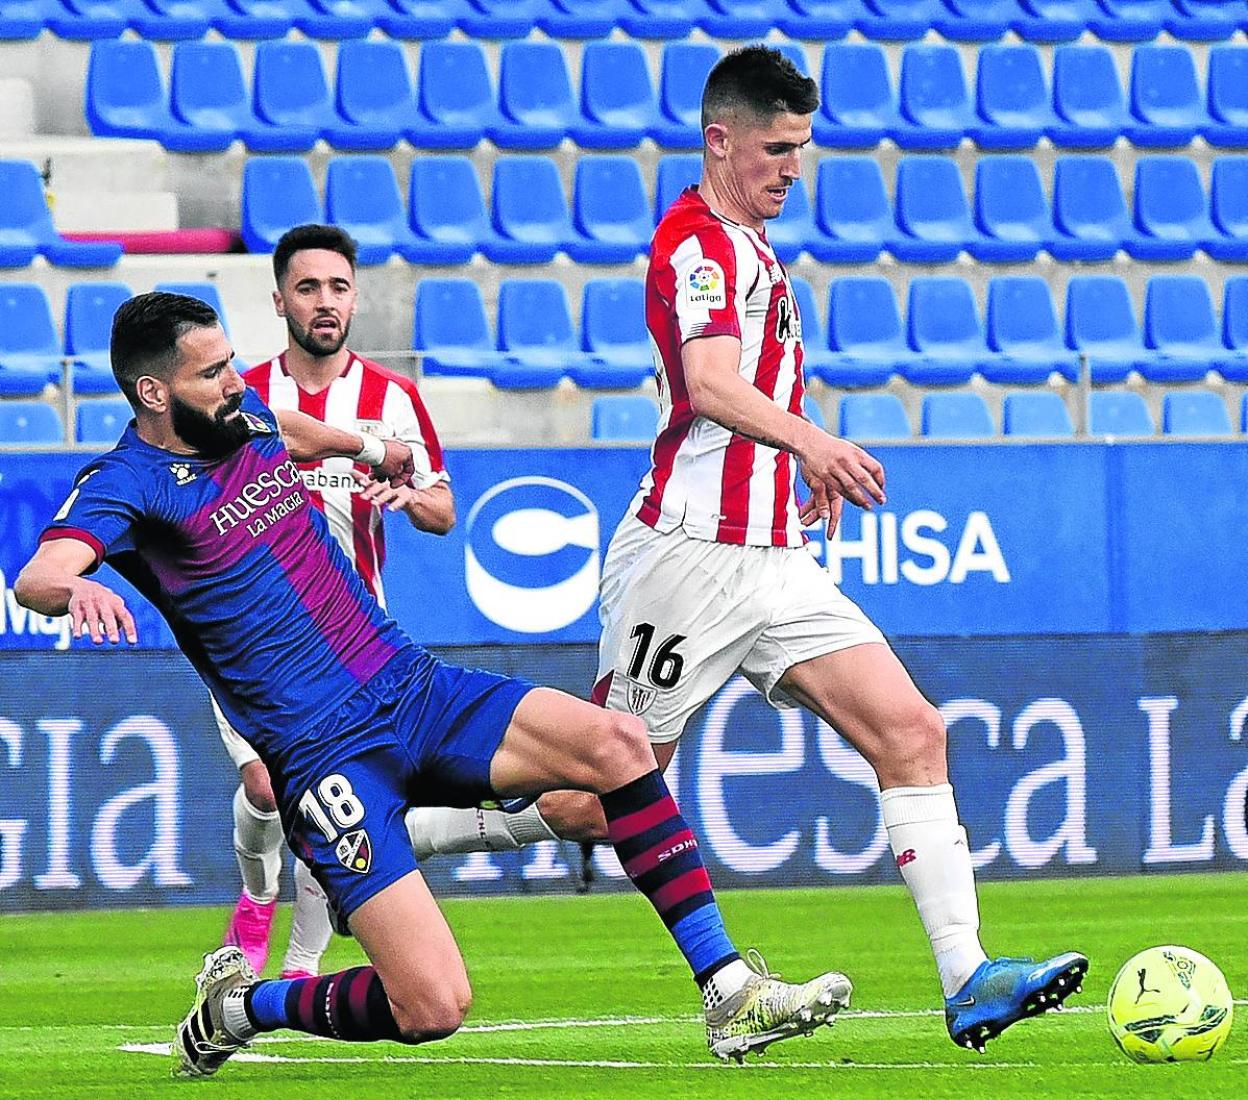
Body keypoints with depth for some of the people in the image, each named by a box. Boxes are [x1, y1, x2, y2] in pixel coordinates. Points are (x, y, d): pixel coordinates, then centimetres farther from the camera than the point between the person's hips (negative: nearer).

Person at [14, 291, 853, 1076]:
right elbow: (37, 576, -31)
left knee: (613, 742, -16)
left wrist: (366, 447, 54)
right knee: (433, 1007, -20)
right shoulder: (129, 484, -12)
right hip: (327, 751, -7)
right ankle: (235, 1008, 9)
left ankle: (730, 996, -9)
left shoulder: (243, 415, 11)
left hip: (416, 688, 7)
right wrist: (75, 589, -54)